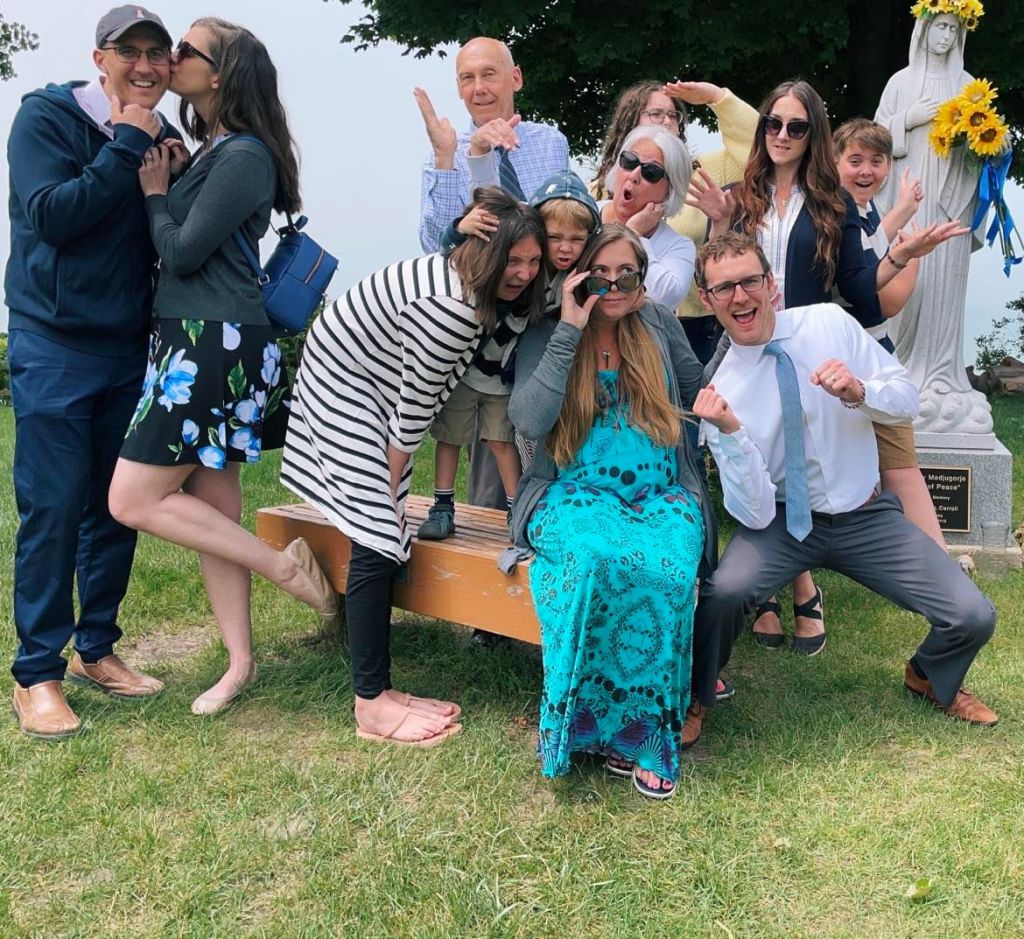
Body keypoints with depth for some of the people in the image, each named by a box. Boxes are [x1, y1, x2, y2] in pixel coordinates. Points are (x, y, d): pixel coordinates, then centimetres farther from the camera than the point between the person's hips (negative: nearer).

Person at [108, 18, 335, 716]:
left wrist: (155, 191, 0)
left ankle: (286, 565, 1)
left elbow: (181, 253, -13)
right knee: (212, 506, 10)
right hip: (193, 343, 9)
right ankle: (241, 662, 18)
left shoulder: (242, 156, -12)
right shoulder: (211, 151, 16)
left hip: (215, 345, -9)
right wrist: (165, 184, 4)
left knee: (134, 499, -7)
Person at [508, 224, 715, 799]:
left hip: (662, 498, 2)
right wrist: (570, 332, -12)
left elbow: (701, 394, 22)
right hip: (576, 495, -2)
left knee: (667, 572, -33)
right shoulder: (546, 337, 5)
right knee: (595, 560, -37)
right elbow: (529, 422, -13)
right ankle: (590, 722, -20)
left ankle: (644, 730, -18)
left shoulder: (660, 326, 13)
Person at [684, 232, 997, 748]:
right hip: (783, 521, -2)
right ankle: (697, 698, 2)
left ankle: (929, 677, 30)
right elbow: (754, 512, -18)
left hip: (865, 517, 2)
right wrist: (728, 432, -33)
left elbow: (909, 398, -3)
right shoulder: (721, 390, -12)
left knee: (973, 618, -9)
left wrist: (859, 391, -25)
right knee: (722, 594, -31)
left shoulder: (830, 323, -7)